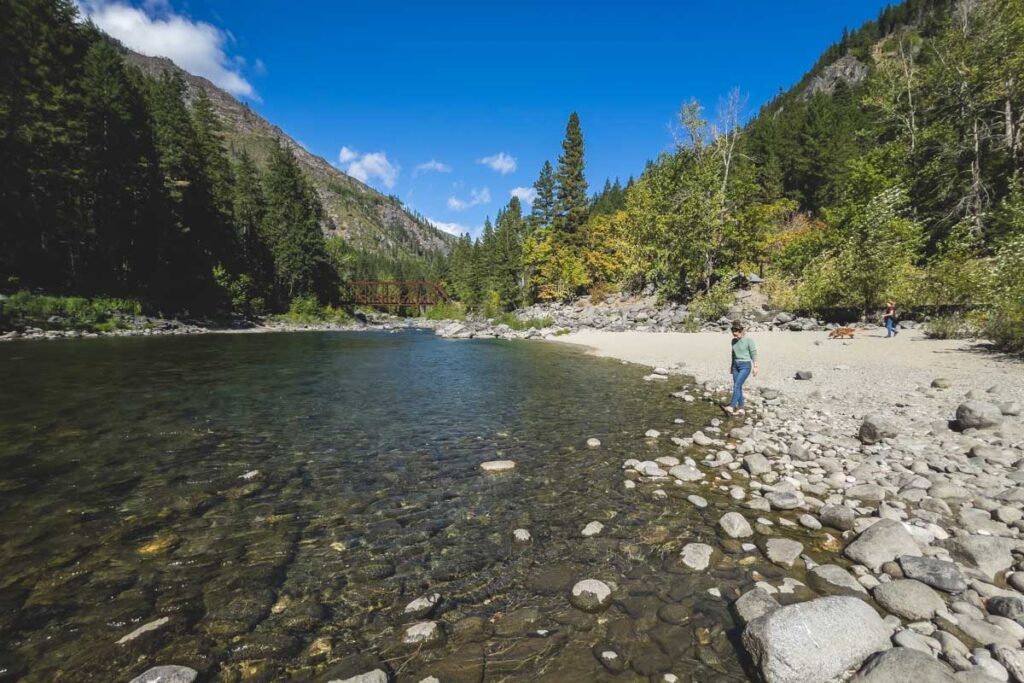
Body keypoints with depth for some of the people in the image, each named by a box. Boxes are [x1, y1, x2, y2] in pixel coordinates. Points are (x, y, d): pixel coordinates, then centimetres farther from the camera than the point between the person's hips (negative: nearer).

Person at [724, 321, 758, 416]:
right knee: (738, 387, 6)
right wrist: (732, 365, 19)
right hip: (736, 366, 7)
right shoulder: (733, 341, 7)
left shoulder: (749, 340, -11)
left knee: (737, 385, -18)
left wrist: (755, 367, -12)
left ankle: (731, 407, -24)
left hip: (745, 366, -7)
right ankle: (741, 409, 13)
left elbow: (754, 354, -9)